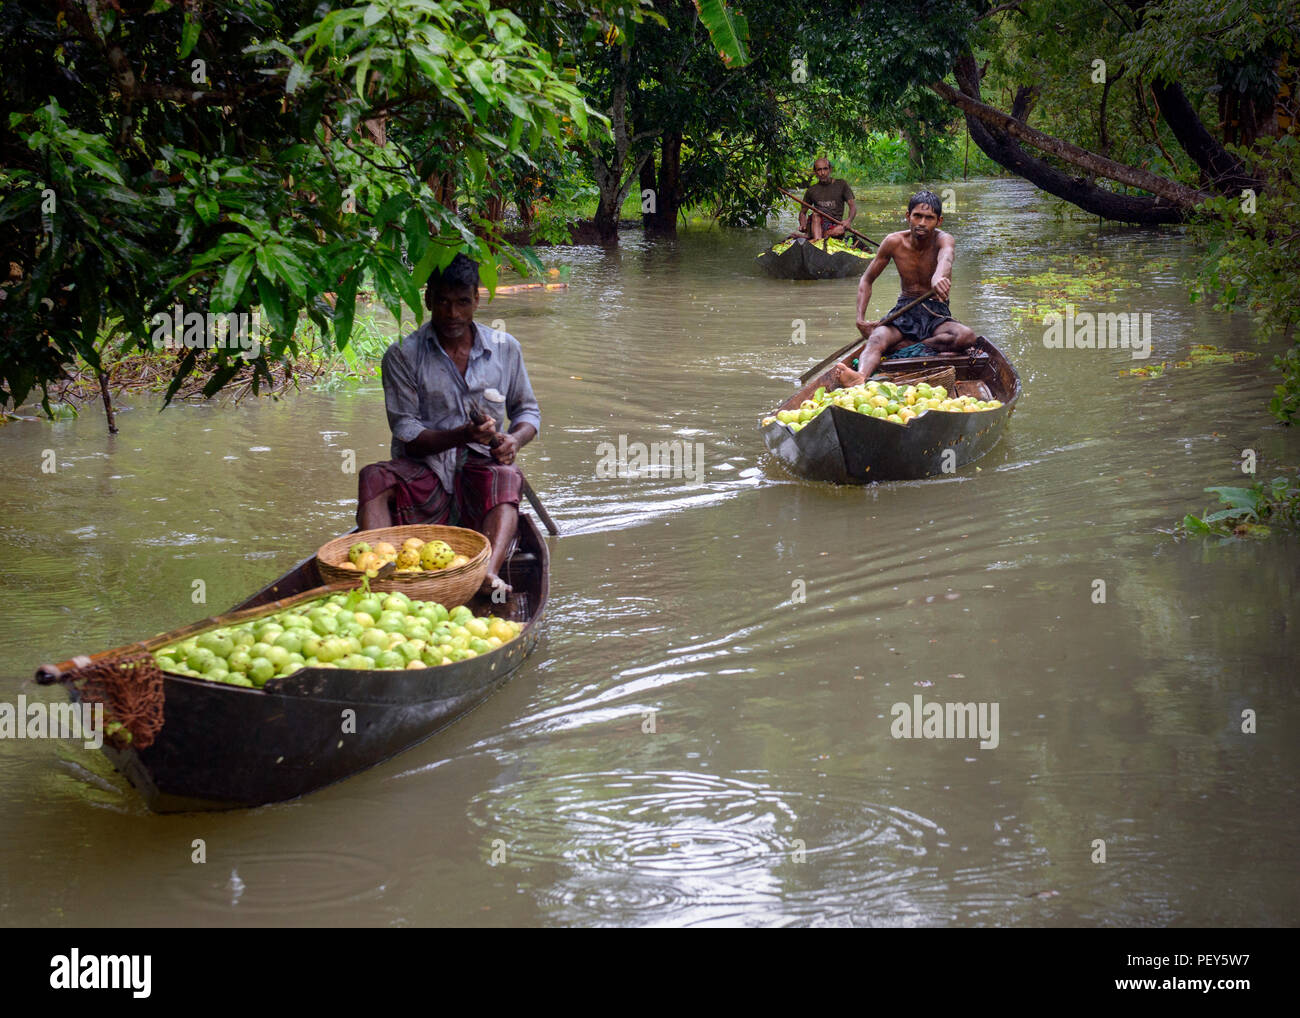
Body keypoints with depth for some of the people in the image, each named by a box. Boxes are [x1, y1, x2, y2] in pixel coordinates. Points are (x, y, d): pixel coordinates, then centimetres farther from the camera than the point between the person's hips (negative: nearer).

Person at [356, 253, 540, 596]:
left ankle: (489, 572, -57)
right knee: (374, 478, -31)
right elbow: (405, 432, -5)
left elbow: (528, 410, 19)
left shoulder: (505, 348, 10)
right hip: (422, 469, 0)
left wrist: (514, 439, -6)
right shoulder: (403, 355, 1)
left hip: (479, 468, 1)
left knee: (505, 477, -35)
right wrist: (464, 435, -21)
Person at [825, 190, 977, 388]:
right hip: (904, 311, 1)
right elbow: (867, 280, 9)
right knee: (876, 338, -33)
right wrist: (860, 319, -7)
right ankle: (860, 377, -66)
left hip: (936, 313, -1)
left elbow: (945, 257, -39)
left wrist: (938, 276, -65)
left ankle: (901, 347, -29)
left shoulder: (943, 240, -12)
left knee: (967, 336, -34)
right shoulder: (894, 242, -3)